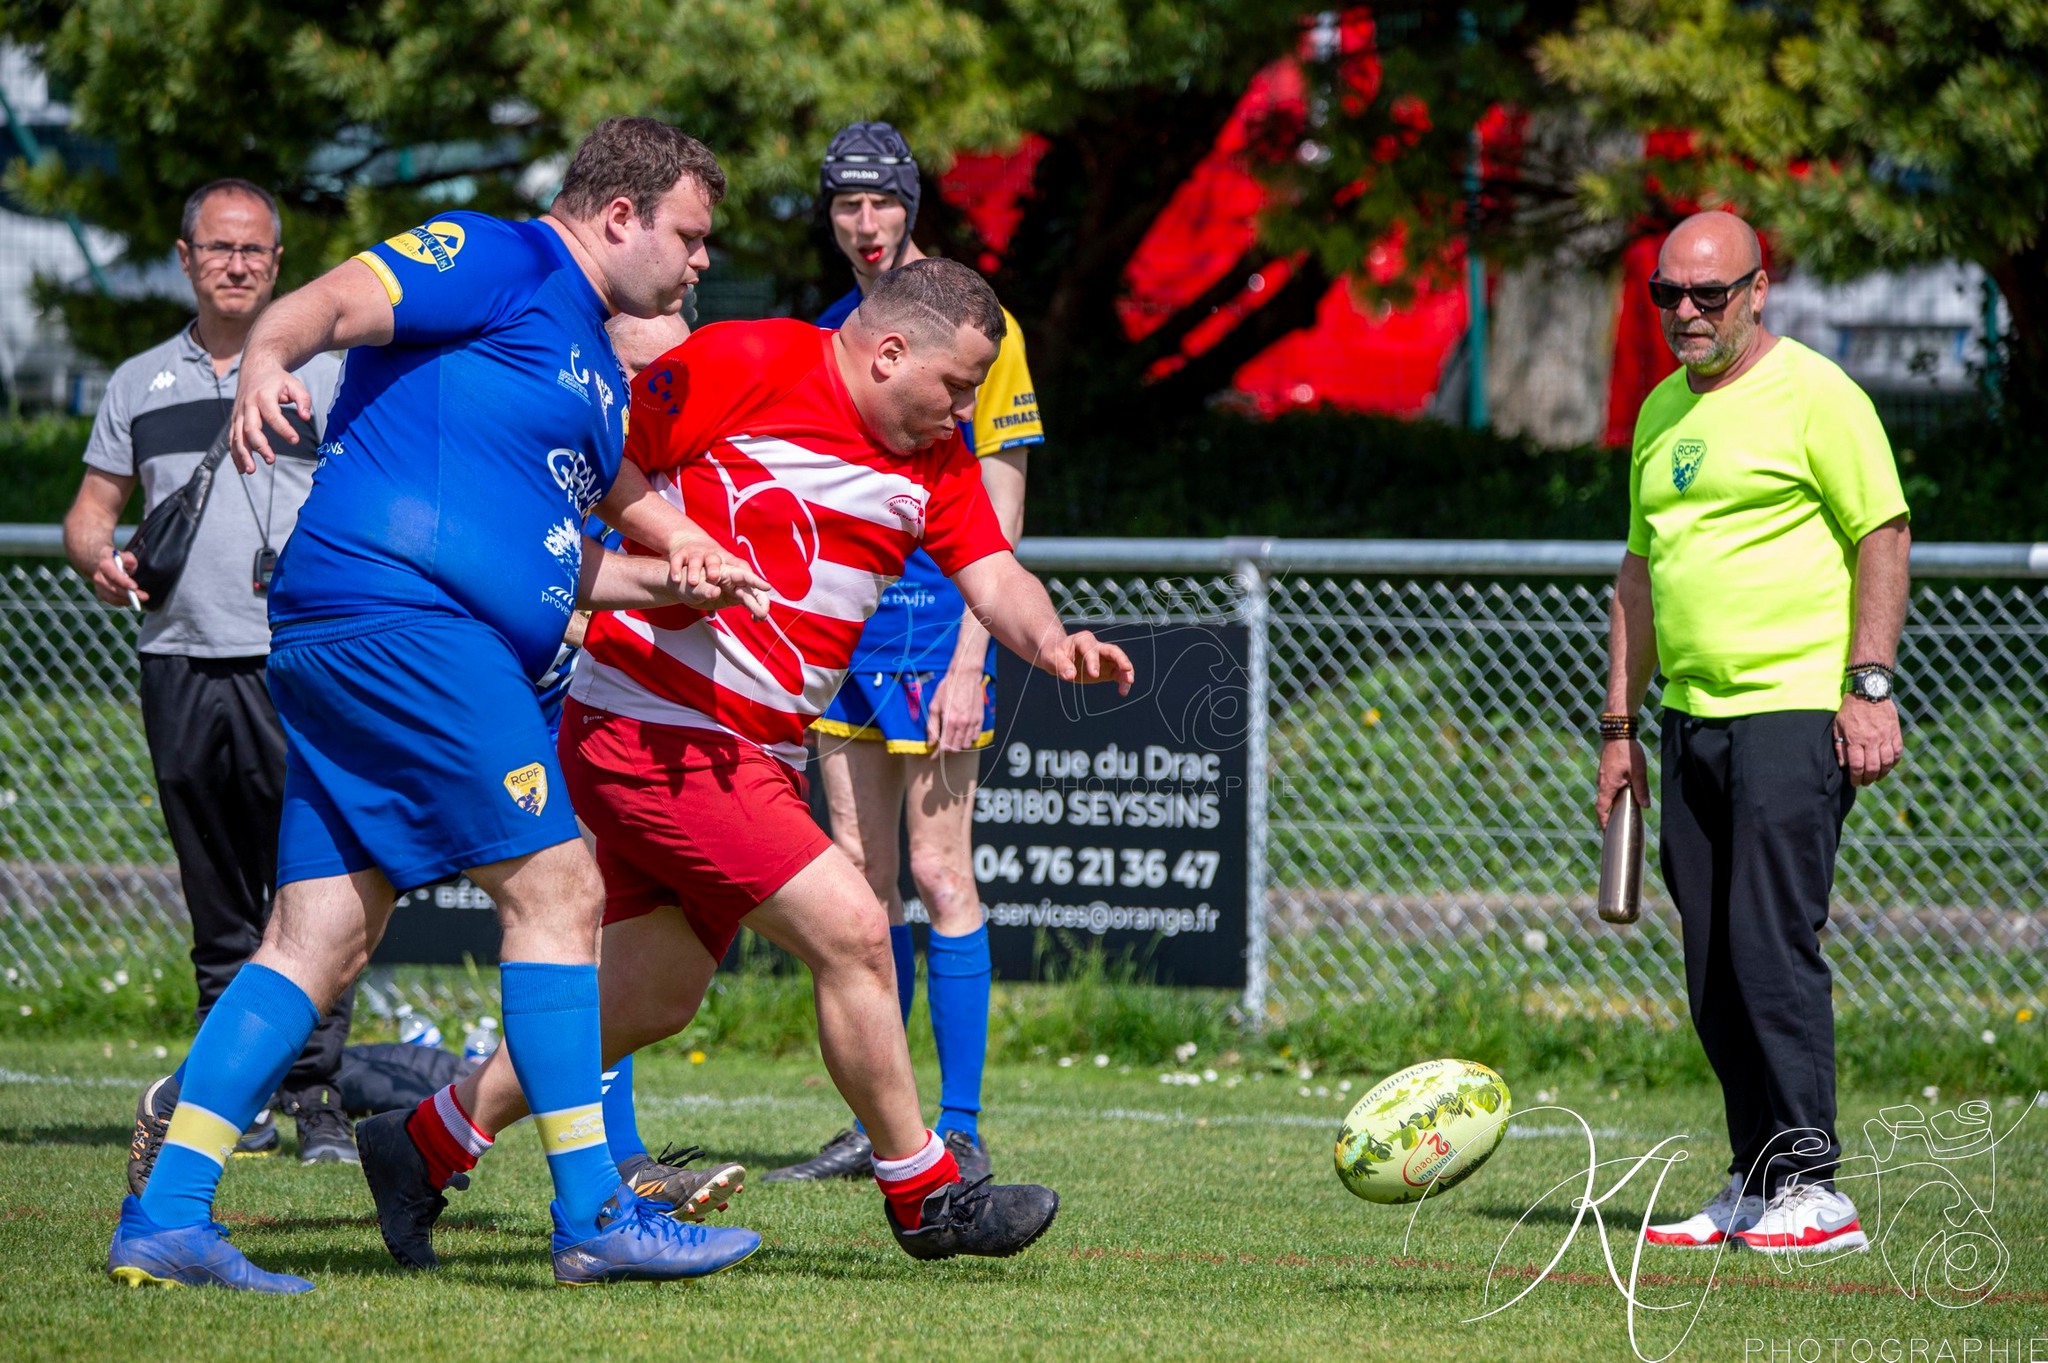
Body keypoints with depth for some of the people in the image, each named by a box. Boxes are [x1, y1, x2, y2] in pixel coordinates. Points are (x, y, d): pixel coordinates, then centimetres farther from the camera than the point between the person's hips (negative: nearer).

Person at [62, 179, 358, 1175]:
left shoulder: (330, 371, 8)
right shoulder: (139, 383, 17)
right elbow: (92, 507, 20)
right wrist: (100, 561, -2)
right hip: (179, 669, 3)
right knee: (216, 898, 6)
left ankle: (316, 1092, -9)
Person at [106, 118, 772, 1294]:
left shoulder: (598, 370, 27)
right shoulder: (502, 263, -2)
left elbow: (558, 566, 28)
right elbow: (336, 303, -16)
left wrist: (671, 577, 11)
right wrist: (267, 359, -37)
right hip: (400, 611, -10)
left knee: (320, 941, 4)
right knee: (557, 888, -8)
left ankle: (165, 1216, 1)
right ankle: (594, 1214, -7)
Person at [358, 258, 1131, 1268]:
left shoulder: (935, 458, 8)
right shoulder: (742, 367, -13)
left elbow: (993, 579, 2)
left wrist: (1052, 643, -17)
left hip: (757, 757, 9)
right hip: (655, 729, -9)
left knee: (651, 1002, 14)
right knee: (851, 930, -13)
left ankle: (430, 1144, 29)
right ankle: (924, 1195, -1)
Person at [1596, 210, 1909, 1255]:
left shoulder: (1813, 395, -5)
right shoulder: (1662, 413, 18)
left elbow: (1883, 535, -7)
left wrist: (1870, 686, -14)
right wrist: (1619, 725, 20)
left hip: (1795, 710, -7)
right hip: (1693, 718, 8)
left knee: (1772, 947, -13)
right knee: (1713, 970, 6)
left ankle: (1810, 1187, -11)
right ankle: (1755, 1182, 12)